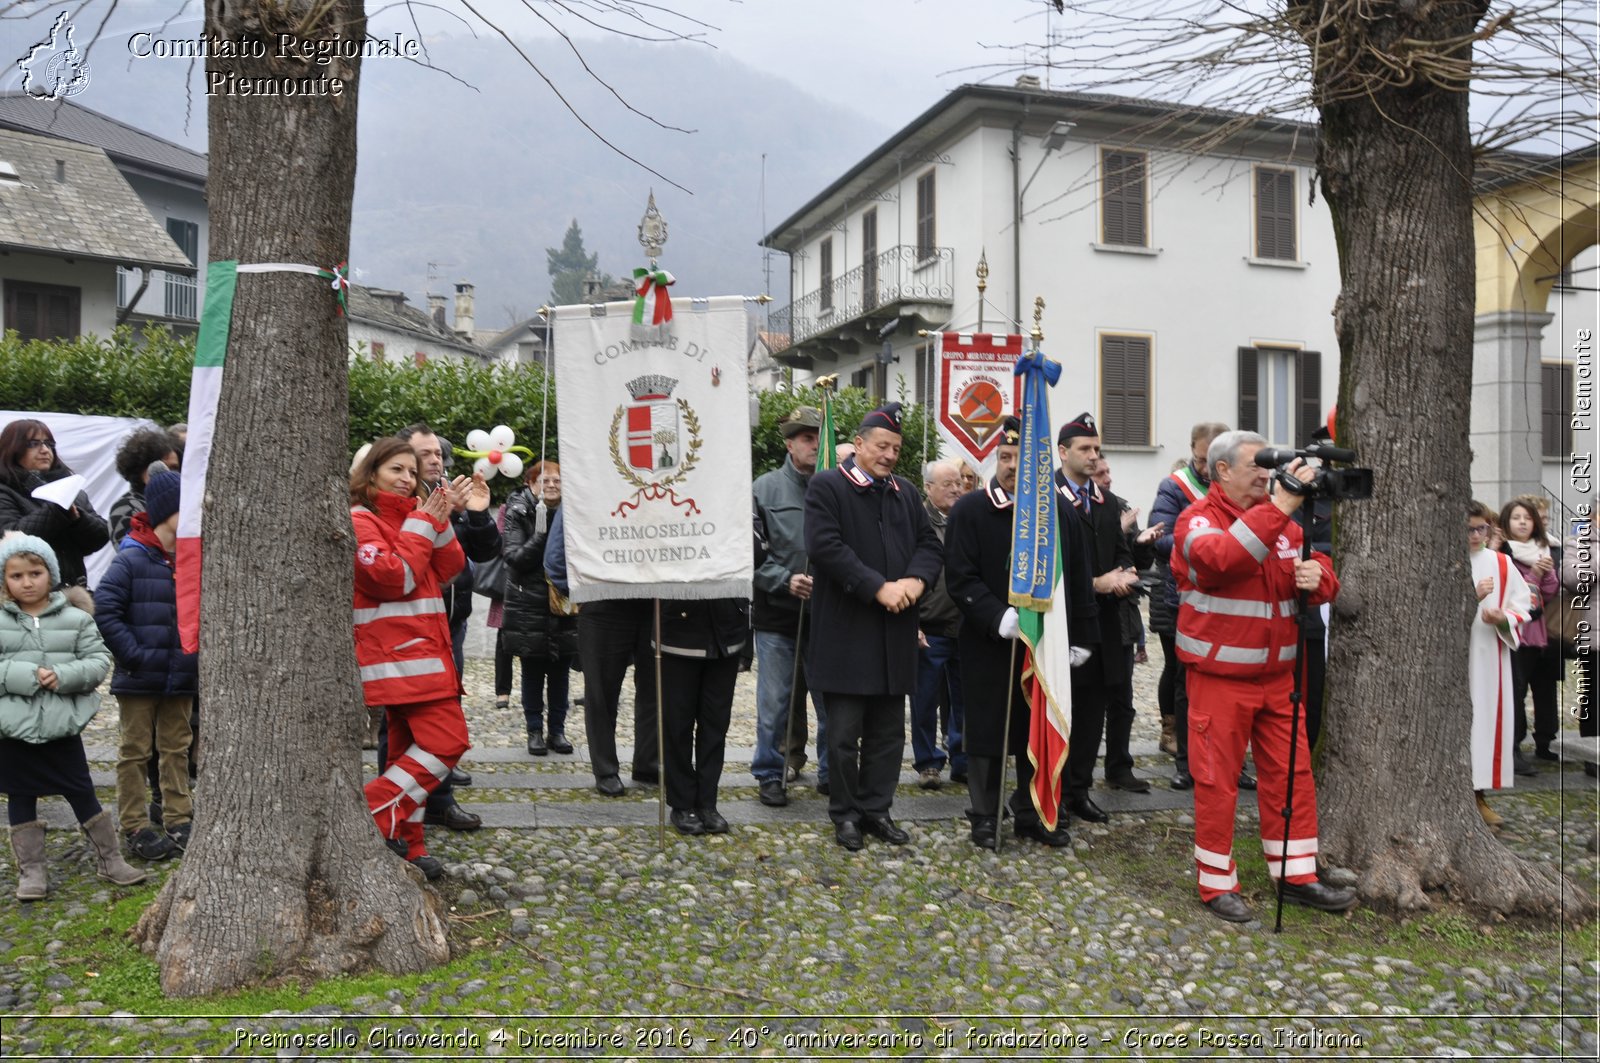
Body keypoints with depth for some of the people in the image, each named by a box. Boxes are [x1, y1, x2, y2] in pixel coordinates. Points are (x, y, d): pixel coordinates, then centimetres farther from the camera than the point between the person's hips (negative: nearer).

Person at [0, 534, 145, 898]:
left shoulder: (76, 618, 0)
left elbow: (99, 660, -3)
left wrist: (63, 676, -18)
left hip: (62, 724, 0)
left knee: (82, 792, 8)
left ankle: (109, 858, 20)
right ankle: (30, 869, 24)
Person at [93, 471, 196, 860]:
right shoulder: (131, 560, -13)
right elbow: (105, 610, -16)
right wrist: (135, 655, -17)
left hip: (182, 679, 5)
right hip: (139, 679, -5)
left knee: (176, 749, 13)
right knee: (135, 751, 6)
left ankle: (179, 821, 23)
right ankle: (136, 828, 14)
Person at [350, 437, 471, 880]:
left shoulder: (409, 515, 19)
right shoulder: (359, 520, -6)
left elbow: (449, 570, 12)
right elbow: (394, 576, -18)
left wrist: (440, 525, -1)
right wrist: (422, 526, -10)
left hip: (422, 650, 9)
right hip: (399, 656, -9)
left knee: (409, 750, 12)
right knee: (448, 740, -16)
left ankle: (407, 847, 18)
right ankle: (378, 814, -8)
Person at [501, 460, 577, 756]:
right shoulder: (518, 515, -3)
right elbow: (514, 558, -12)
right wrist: (540, 533, -24)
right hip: (529, 609, -2)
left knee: (560, 673, 8)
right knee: (533, 673, 5)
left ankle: (557, 730, 18)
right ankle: (535, 731, 15)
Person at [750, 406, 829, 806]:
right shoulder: (765, 489, -2)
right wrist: (785, 580, -15)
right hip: (777, 614, -1)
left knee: (832, 701, 10)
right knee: (774, 703, 7)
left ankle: (831, 773, 26)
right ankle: (770, 774, 22)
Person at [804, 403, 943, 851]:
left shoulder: (906, 492, 14)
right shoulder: (826, 487, -5)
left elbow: (929, 544, 11)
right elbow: (825, 547, -17)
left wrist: (916, 580, -11)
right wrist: (879, 588, -19)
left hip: (894, 634, 6)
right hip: (845, 633, -6)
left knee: (888, 731, 12)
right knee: (844, 733, 4)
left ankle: (876, 809, 25)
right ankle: (845, 813, 19)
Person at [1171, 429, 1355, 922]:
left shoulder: (1282, 522, 12)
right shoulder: (1198, 519, -9)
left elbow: (1322, 580, 10)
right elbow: (1220, 559, -32)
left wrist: (1316, 575, -15)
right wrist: (1280, 505, -33)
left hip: (1278, 674, 6)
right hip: (1219, 675, -6)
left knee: (1292, 774, 10)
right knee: (1217, 779, 2)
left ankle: (1297, 876, 24)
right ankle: (1217, 884, 15)